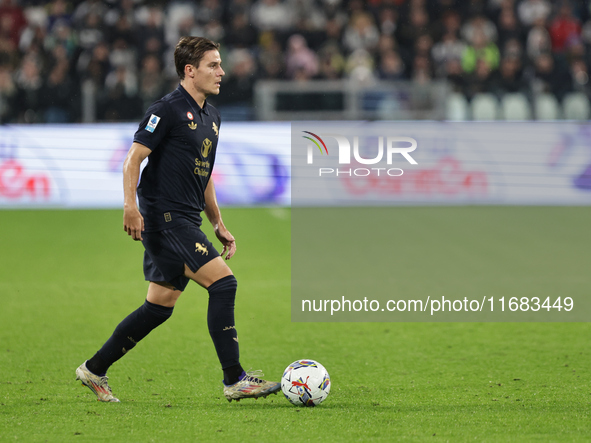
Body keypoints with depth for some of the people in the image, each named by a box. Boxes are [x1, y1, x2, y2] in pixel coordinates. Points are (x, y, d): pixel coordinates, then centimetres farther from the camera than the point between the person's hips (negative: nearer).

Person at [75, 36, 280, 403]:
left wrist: (219, 225, 21)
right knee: (223, 282, -17)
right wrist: (131, 205, -25)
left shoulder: (211, 116, 18)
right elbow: (134, 159, -13)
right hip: (164, 218, -10)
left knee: (160, 306, 11)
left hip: (186, 223, 10)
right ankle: (234, 380, -14)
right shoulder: (168, 109, -10)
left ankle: (95, 369, 21)